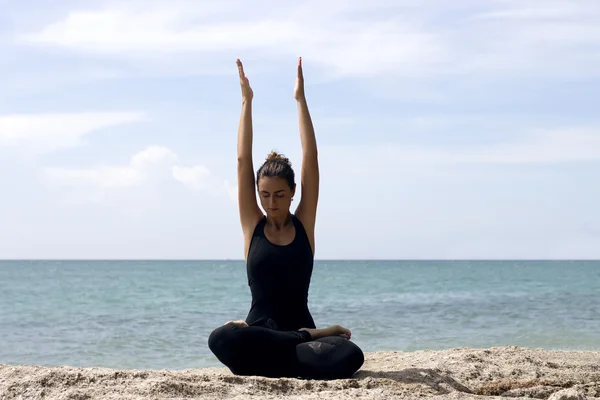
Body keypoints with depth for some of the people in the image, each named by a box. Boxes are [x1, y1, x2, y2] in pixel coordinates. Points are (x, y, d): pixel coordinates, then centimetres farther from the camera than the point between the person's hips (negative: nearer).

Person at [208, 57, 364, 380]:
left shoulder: (304, 224, 6)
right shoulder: (252, 225, 6)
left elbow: (310, 158, 2)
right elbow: (243, 161, 3)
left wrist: (300, 99, 1)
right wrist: (246, 102, 3)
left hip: (300, 328, 0)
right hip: (259, 332, 0)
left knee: (349, 356, -32)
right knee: (221, 339, -37)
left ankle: (261, 365, -14)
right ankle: (311, 339, -19)